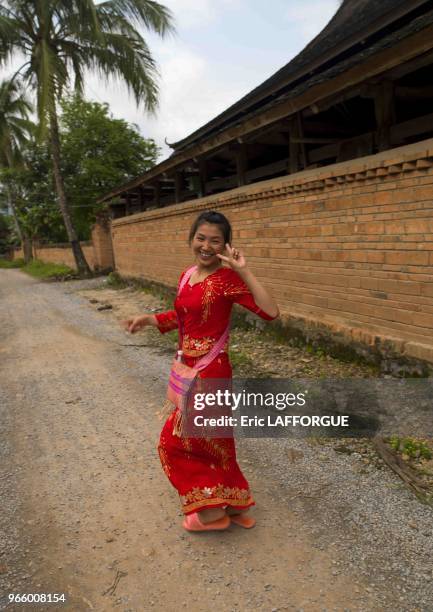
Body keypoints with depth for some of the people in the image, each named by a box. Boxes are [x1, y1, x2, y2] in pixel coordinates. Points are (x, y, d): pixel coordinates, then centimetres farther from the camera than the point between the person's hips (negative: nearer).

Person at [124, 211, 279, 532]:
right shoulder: (187, 276, 6)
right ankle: (235, 506, 38)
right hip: (189, 368, 8)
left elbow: (271, 312, -28)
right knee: (212, 441, 19)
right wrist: (148, 319, 12)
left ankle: (212, 510, 24)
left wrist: (245, 271, -30)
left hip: (210, 372, -8)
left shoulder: (227, 278, -17)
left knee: (176, 442, 4)